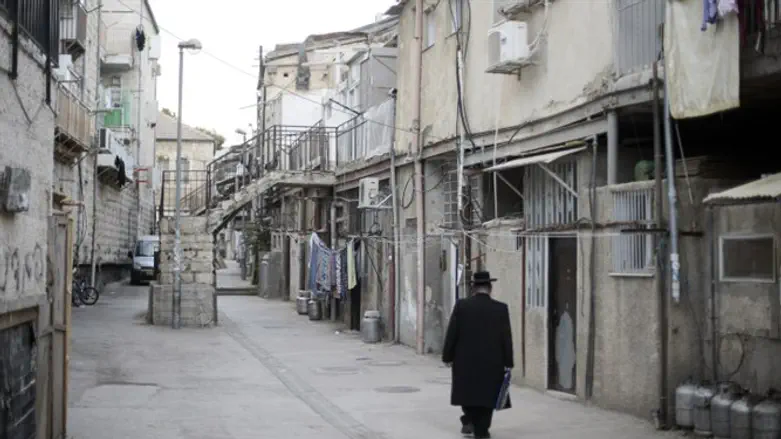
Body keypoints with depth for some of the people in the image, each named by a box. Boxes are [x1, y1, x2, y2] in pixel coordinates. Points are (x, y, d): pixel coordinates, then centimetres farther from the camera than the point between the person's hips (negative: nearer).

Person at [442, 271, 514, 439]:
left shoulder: (461, 306, -6)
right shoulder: (501, 309, -6)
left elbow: (452, 334, -4)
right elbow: (506, 338, -4)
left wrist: (448, 357, 5)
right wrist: (508, 363, 2)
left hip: (465, 360, 1)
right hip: (492, 362, 0)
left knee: (468, 391, 18)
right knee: (487, 394, 9)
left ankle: (469, 421, 10)